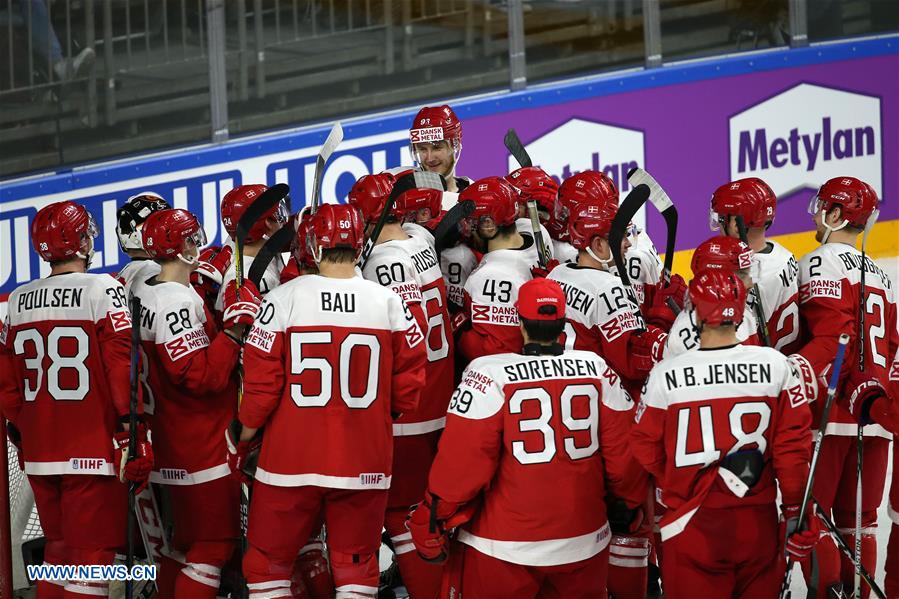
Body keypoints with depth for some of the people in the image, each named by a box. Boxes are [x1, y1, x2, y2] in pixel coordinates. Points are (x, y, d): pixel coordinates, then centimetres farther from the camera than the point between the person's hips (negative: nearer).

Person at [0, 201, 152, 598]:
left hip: (39, 455, 6)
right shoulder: (102, 290, -8)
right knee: (92, 557, -3)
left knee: (58, 548, 17)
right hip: (93, 453, -6)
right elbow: (123, 367, -14)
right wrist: (134, 436, -10)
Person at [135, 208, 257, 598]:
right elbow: (202, 377, -24)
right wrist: (236, 327, -23)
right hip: (204, 447, -10)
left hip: (172, 442, 10)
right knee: (214, 545, -4)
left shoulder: (143, 294, 9)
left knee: (186, 540, 18)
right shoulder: (178, 301, -20)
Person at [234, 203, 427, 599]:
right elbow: (409, 382, 4)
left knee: (268, 564, 10)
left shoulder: (283, 299, -8)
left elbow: (261, 384, -6)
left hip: (291, 462, -2)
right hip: (364, 463, 2)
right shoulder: (388, 303, -2)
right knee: (356, 566, 11)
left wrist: (242, 439, 9)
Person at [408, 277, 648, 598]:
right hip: (584, 542, 4)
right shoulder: (598, 370, -2)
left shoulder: (490, 373, -14)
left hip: (504, 548, -4)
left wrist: (436, 520, -1)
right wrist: (627, 506, 20)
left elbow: (463, 460, -14)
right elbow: (623, 449, 3)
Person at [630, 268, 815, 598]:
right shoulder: (776, 365, -7)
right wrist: (798, 510, 6)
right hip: (757, 522, 2)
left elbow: (646, 446, 2)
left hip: (692, 523, -2)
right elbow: (793, 444, -3)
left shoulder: (665, 374, -11)